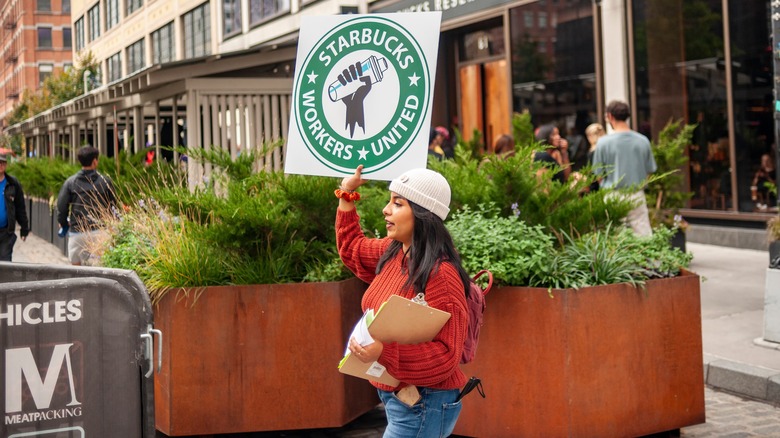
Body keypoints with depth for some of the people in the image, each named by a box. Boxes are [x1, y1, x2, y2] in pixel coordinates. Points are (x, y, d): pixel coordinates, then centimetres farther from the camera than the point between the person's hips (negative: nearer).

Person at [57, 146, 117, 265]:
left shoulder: (70, 182, 1)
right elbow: (113, 205, 7)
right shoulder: (105, 182, 1)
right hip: (99, 231, 0)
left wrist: (63, 223, 17)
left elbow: (61, 206, 0)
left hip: (77, 232, 0)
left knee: (76, 265, 11)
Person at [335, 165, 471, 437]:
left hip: (423, 405, -9)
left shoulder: (440, 275, -24)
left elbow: (446, 355, -26)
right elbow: (352, 249, 26)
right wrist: (346, 197, 19)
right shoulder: (392, 253, 2)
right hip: (394, 395, 9)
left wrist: (383, 352, -37)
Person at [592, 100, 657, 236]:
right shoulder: (643, 141, 0)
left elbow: (599, 175, -2)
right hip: (637, 195, 2)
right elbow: (649, 171, 7)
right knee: (644, 235, 5)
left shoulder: (603, 142, -8)